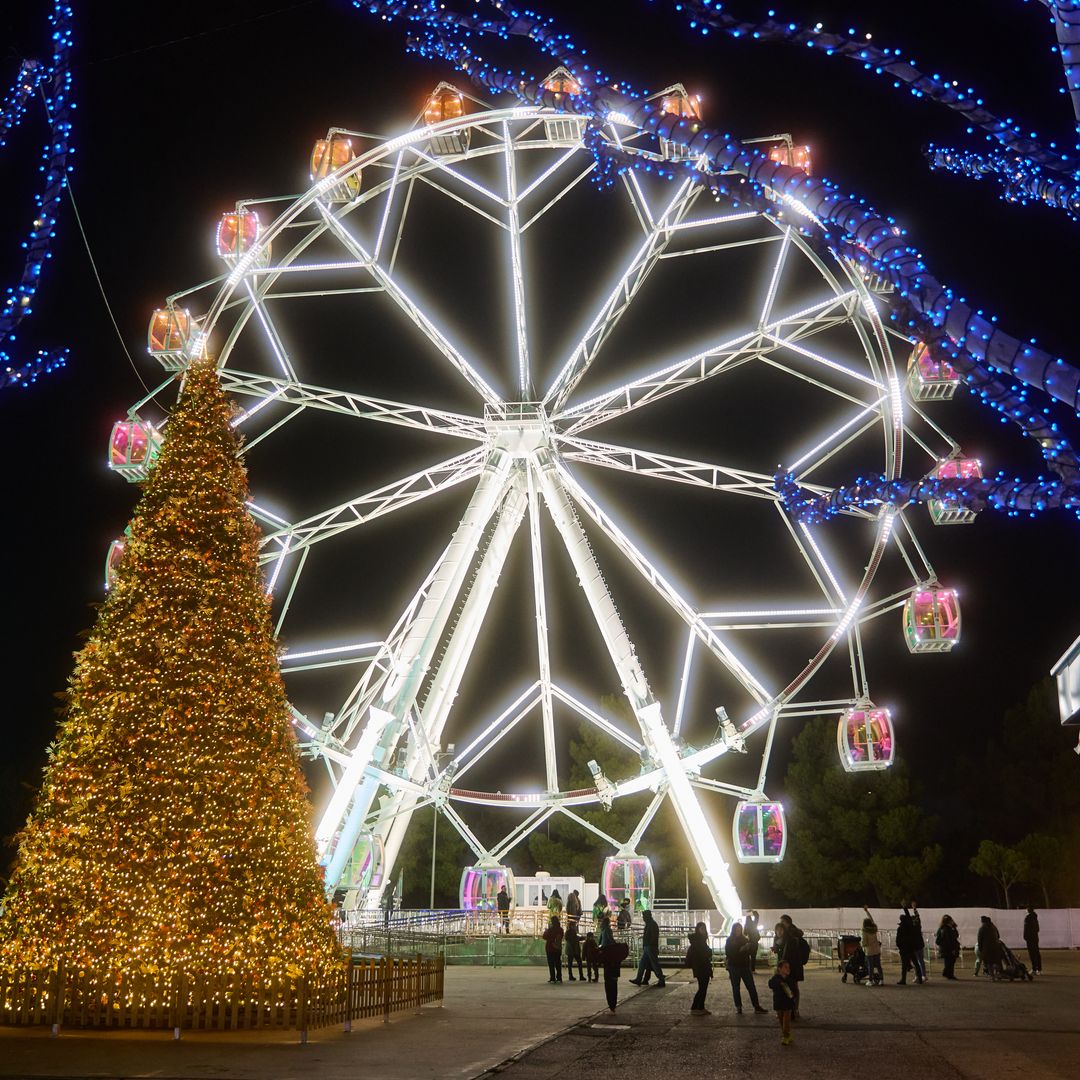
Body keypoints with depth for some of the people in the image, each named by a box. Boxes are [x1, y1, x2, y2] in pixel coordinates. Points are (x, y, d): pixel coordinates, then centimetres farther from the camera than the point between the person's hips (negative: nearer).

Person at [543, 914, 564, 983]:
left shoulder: (550, 929, -16)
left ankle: (552, 978, -5)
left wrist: (546, 931, 9)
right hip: (558, 948, 6)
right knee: (558, 963, 12)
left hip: (550, 948, -6)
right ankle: (559, 978, 12)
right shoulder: (560, 929, 2)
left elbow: (545, 937, -9)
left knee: (551, 964, -1)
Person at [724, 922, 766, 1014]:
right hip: (734, 967, -2)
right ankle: (738, 1007, 9)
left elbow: (749, 952, 10)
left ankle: (756, 1006, 1)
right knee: (736, 987, 3)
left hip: (745, 966, 2)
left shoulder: (745, 939, 7)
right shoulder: (729, 940, -1)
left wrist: (748, 947, -12)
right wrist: (740, 950, -19)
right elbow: (728, 953, -9)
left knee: (751, 986, -1)